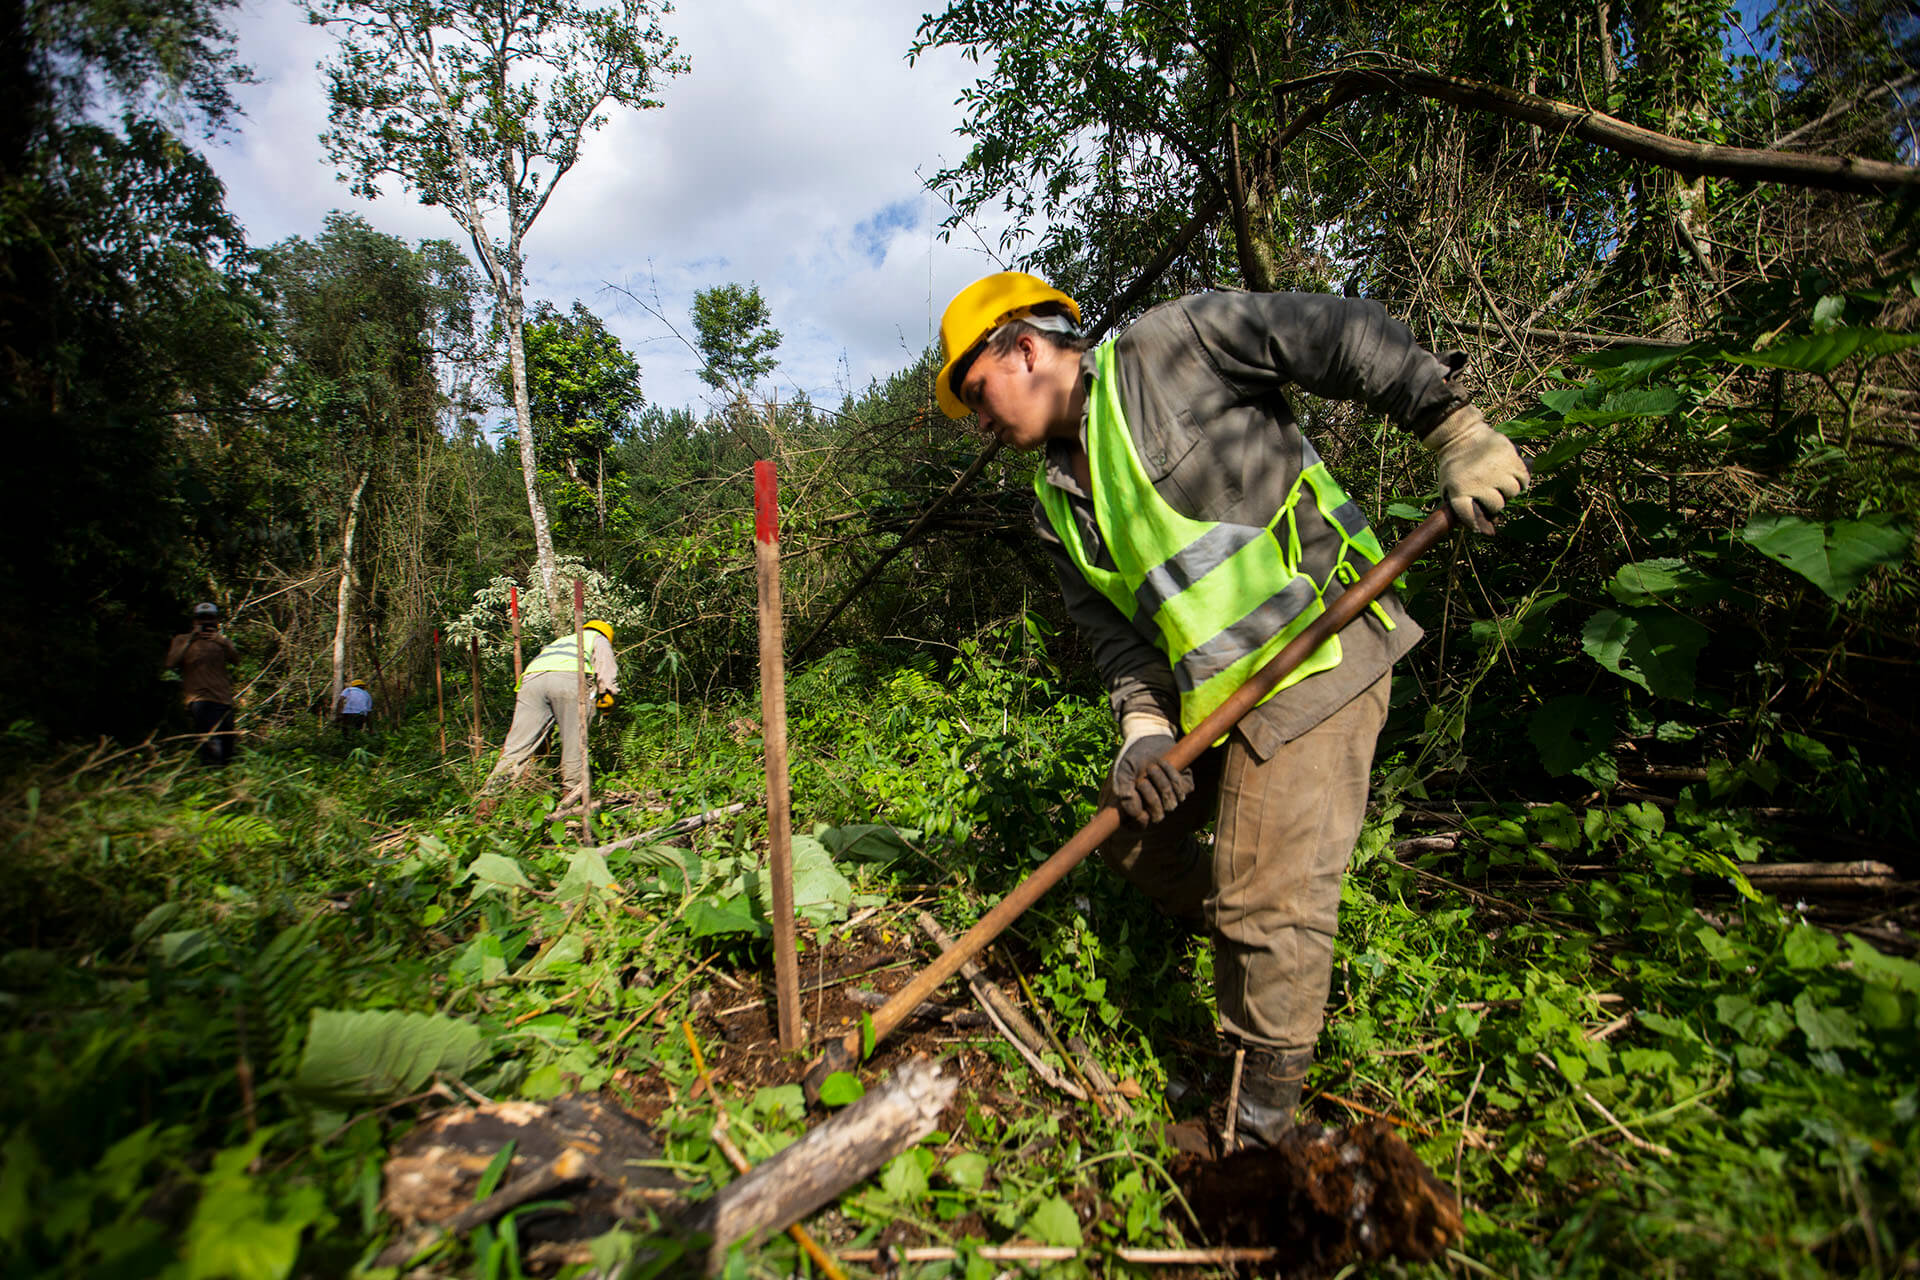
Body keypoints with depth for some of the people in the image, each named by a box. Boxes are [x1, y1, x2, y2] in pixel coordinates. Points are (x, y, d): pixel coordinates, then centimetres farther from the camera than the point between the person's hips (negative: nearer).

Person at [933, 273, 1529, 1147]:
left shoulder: (1170, 344, -7)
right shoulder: (1058, 503, 12)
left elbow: (1345, 337, -6)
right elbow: (1112, 626, 6)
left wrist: (1456, 429, -9)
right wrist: (1142, 724, -9)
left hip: (1315, 654, -8)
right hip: (1208, 693, 8)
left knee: (1267, 894, -6)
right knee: (1130, 828, 15)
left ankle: (1259, 1125, 13)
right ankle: (1253, 954, 35)